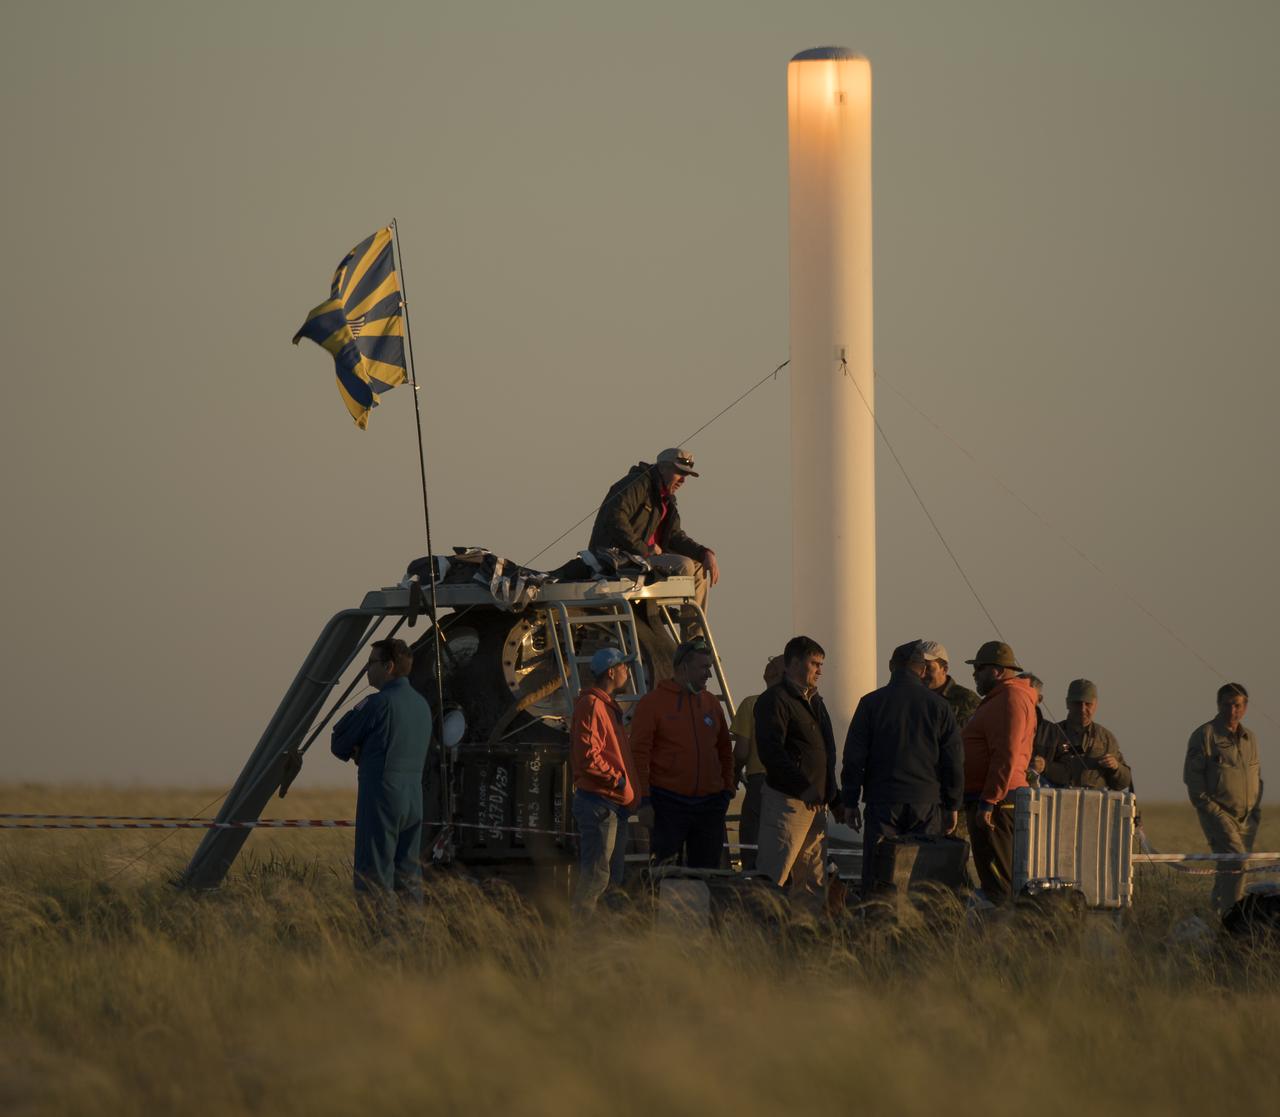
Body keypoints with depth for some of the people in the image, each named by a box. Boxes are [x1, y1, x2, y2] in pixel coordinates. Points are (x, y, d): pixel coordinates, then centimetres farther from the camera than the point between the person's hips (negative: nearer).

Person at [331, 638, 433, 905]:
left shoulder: (378, 703, -12)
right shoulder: (421, 704, 13)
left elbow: (339, 745, -6)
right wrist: (363, 754, 6)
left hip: (381, 796, -8)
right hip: (414, 798, 8)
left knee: (376, 880, -6)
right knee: (408, 878, 11)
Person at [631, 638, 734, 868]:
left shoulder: (711, 703, 12)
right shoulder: (653, 702, -4)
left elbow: (725, 751, 22)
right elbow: (639, 755, -8)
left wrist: (727, 789, 13)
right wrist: (644, 801, -13)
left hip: (709, 805, 5)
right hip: (668, 804, -5)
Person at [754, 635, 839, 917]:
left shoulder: (814, 701, 21)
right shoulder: (775, 700, -9)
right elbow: (771, 751, -19)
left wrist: (833, 795, 16)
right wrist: (804, 787, -21)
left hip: (816, 802, 9)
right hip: (788, 800, -9)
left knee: (814, 882, 9)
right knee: (772, 875, -12)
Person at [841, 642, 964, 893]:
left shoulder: (871, 702, 1)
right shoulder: (939, 705, 4)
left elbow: (854, 757, 1)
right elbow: (954, 760, 5)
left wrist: (850, 802, 6)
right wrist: (952, 806, 12)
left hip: (882, 803, -1)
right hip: (927, 804, 1)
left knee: (876, 877, 0)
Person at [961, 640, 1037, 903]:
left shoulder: (1010, 699, -13)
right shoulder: (1000, 698, 22)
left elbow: (1006, 756, -22)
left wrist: (988, 802, -25)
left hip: (995, 802, -11)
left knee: (998, 881, -12)